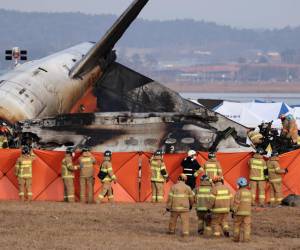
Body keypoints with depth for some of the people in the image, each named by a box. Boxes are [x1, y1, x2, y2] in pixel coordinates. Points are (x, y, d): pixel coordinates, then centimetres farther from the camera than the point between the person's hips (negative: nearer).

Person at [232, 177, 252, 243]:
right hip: (247, 212, 4)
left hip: (239, 212, -4)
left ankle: (236, 238, 11)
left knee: (237, 225, 10)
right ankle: (246, 238, -7)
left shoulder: (239, 192, -12)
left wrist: (233, 211, -11)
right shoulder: (249, 192, 7)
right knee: (246, 226, 1)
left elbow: (236, 203, -16)